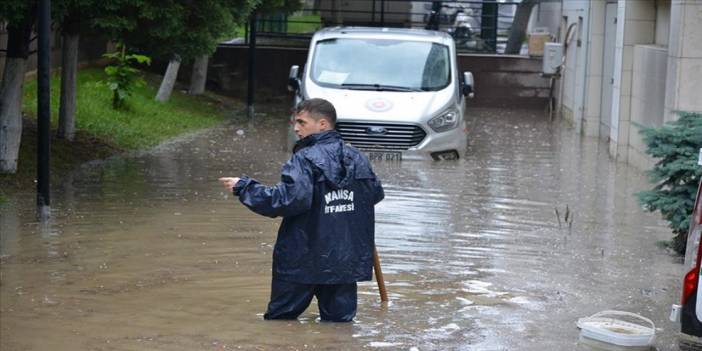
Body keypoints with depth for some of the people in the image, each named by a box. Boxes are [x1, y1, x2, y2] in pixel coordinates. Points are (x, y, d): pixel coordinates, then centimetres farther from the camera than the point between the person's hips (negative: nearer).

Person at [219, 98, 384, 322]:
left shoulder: (305, 159, -14)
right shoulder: (357, 158, 5)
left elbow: (287, 199, -25)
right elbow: (376, 193, 15)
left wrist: (243, 187, -17)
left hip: (304, 260, -6)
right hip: (348, 260, 6)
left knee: (279, 319, 8)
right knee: (340, 318, 11)